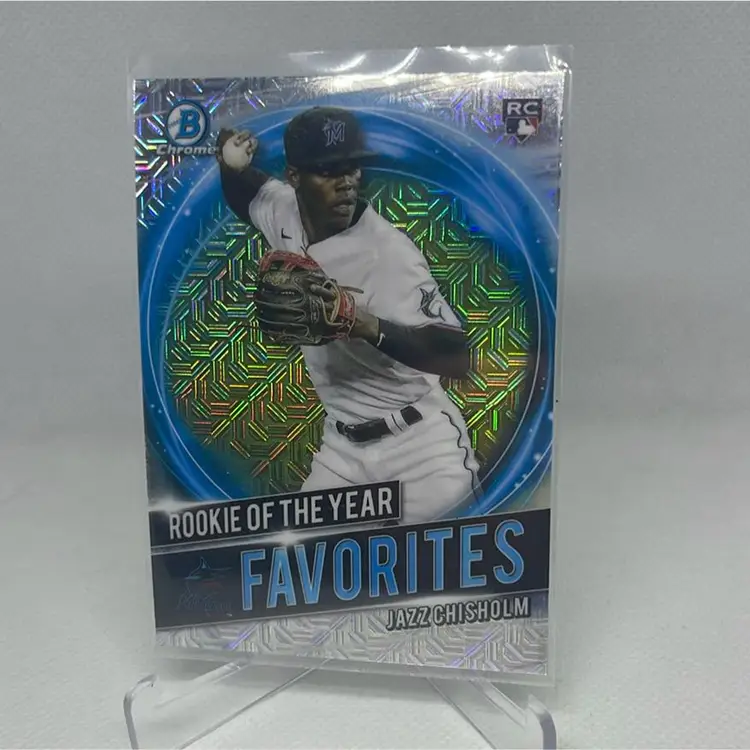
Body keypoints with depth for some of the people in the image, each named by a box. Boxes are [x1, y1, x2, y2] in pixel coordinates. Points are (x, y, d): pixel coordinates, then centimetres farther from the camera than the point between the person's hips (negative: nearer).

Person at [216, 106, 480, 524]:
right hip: (341, 446, 6)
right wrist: (232, 165, -1)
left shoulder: (390, 250, -22)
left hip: (422, 447, -5)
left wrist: (371, 327, -41)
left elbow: (458, 358, -27)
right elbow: (245, 191, 22)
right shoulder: (283, 212, -3)